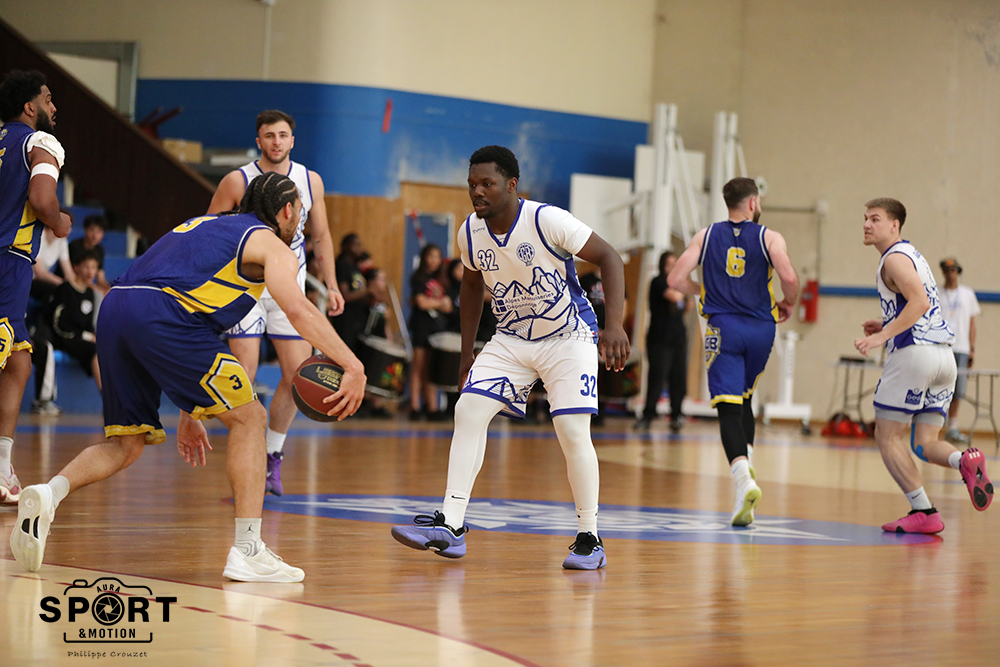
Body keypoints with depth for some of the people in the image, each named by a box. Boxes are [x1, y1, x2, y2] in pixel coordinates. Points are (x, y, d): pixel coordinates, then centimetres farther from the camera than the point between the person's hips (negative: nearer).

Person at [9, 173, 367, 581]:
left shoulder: (206, 226, 36)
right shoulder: (270, 245, 13)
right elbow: (297, 308, -8)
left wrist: (189, 412, 38)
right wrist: (353, 367, -13)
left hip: (113, 310, 7)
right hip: (161, 315, -7)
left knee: (127, 443, 18)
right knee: (247, 416, 4)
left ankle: (49, 493, -7)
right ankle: (247, 551, -2)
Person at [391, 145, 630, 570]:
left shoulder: (548, 221, -24)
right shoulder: (470, 232, -7)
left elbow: (608, 258, -20)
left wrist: (614, 324, -32)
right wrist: (466, 353, 12)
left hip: (568, 337, -5)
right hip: (511, 339, 5)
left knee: (572, 431, -16)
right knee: (468, 412, -11)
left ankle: (589, 540, -2)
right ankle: (450, 526, -8)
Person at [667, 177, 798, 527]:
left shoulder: (706, 235, 7)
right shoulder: (769, 237, 2)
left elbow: (675, 279, 1)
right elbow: (789, 278, -13)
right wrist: (787, 304, 8)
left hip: (724, 328, -1)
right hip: (761, 328, 1)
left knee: (729, 406, -9)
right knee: (743, 397, 25)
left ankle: (743, 477, -28)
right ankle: (746, 459, 16)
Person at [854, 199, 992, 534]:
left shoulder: (895, 258, -7)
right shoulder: (911, 254, 24)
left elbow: (920, 302, -22)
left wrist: (883, 336, -24)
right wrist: (887, 326, 25)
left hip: (914, 353, -9)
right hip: (944, 355, 9)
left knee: (888, 437, 0)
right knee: (925, 443, 9)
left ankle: (923, 512, -8)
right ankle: (965, 461, -22)